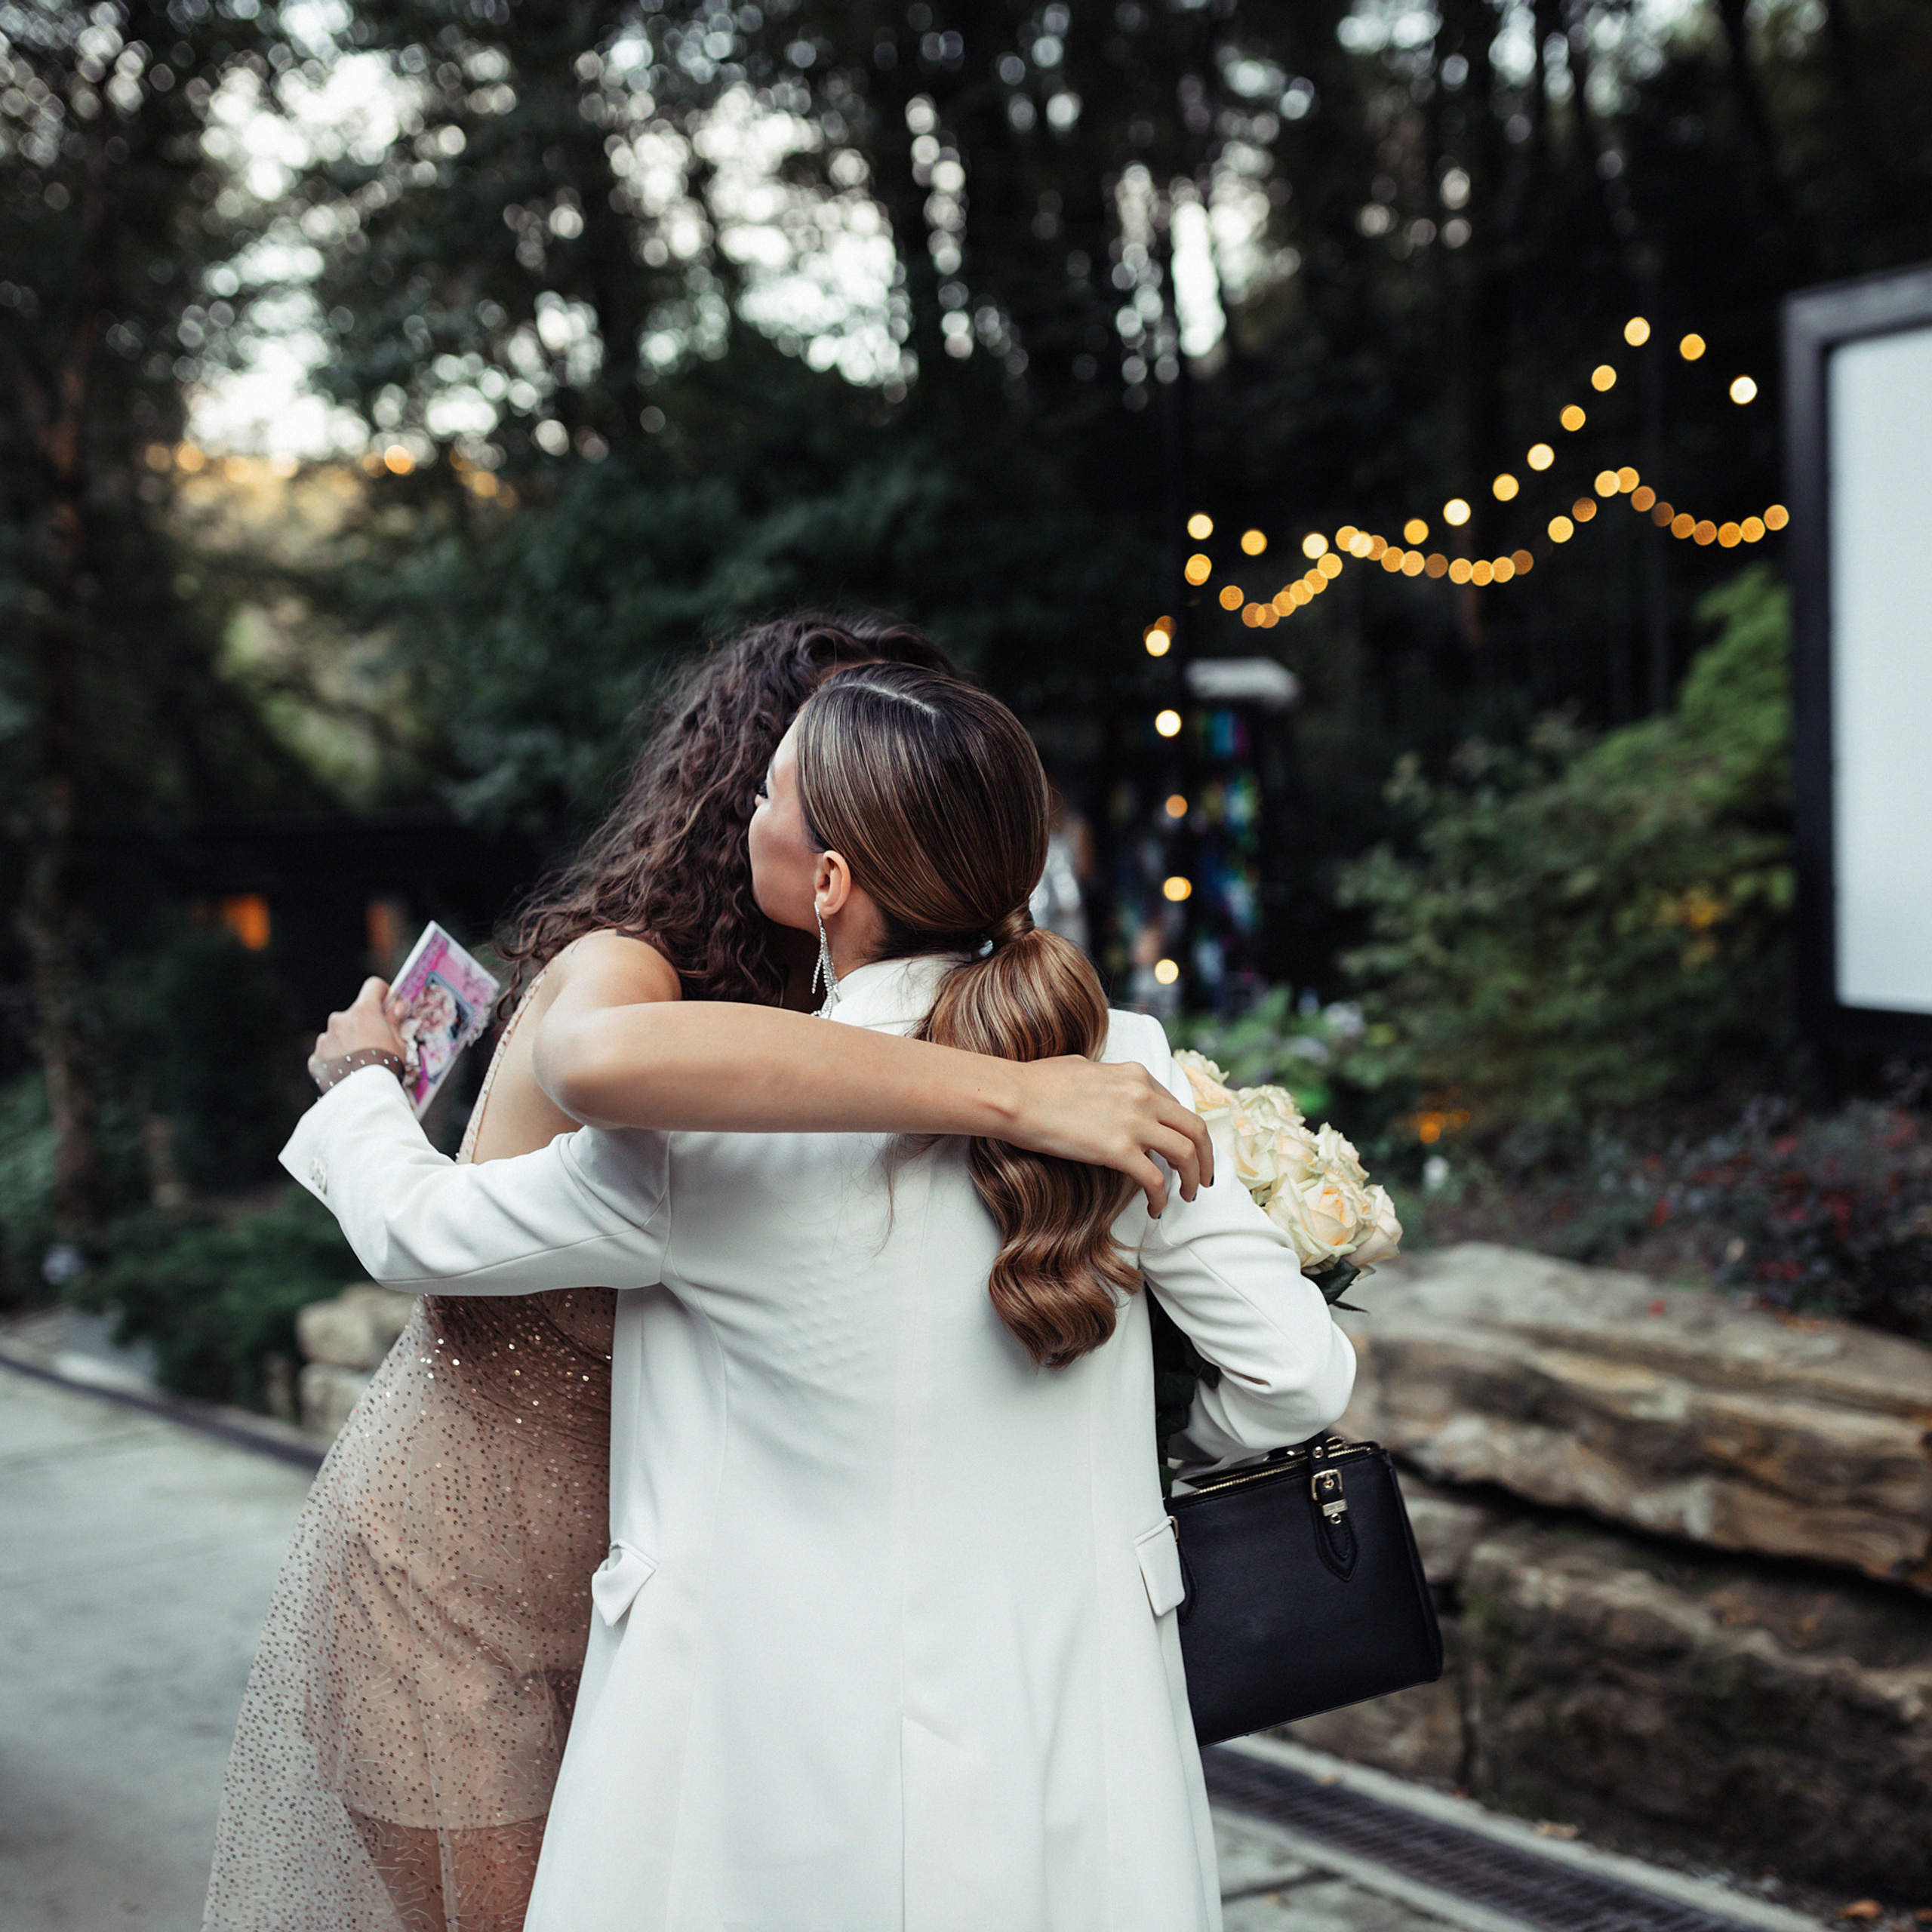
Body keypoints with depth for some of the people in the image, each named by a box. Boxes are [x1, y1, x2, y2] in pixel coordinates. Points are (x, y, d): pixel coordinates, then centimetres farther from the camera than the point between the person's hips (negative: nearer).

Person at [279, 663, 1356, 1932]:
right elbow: (1298, 1374, -6)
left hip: (798, 1787, -3)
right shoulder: (1123, 1073, -11)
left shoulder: (714, 1132, -19)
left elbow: (420, 1230, -3)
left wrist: (361, 1086, 18)